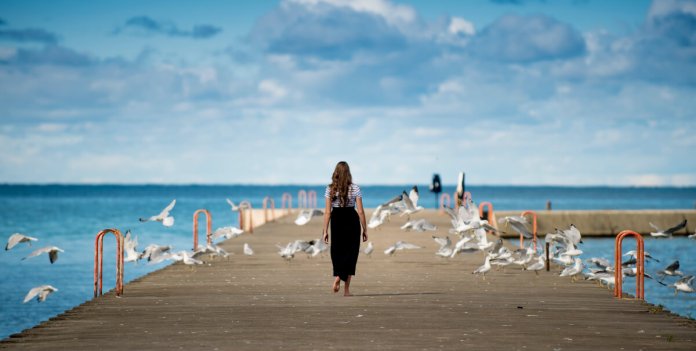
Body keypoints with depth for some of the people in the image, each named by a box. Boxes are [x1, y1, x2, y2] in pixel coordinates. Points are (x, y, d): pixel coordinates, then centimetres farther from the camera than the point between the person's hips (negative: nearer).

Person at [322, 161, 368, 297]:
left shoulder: (330, 189, -3)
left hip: (337, 221, 1)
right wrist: (364, 230, 3)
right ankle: (346, 289, 2)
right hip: (352, 222, -1)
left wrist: (325, 231, 0)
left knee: (337, 251, 17)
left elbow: (327, 212, -5)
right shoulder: (355, 188, -5)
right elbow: (360, 211, -5)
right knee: (350, 253, 5)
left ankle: (338, 277, -5)